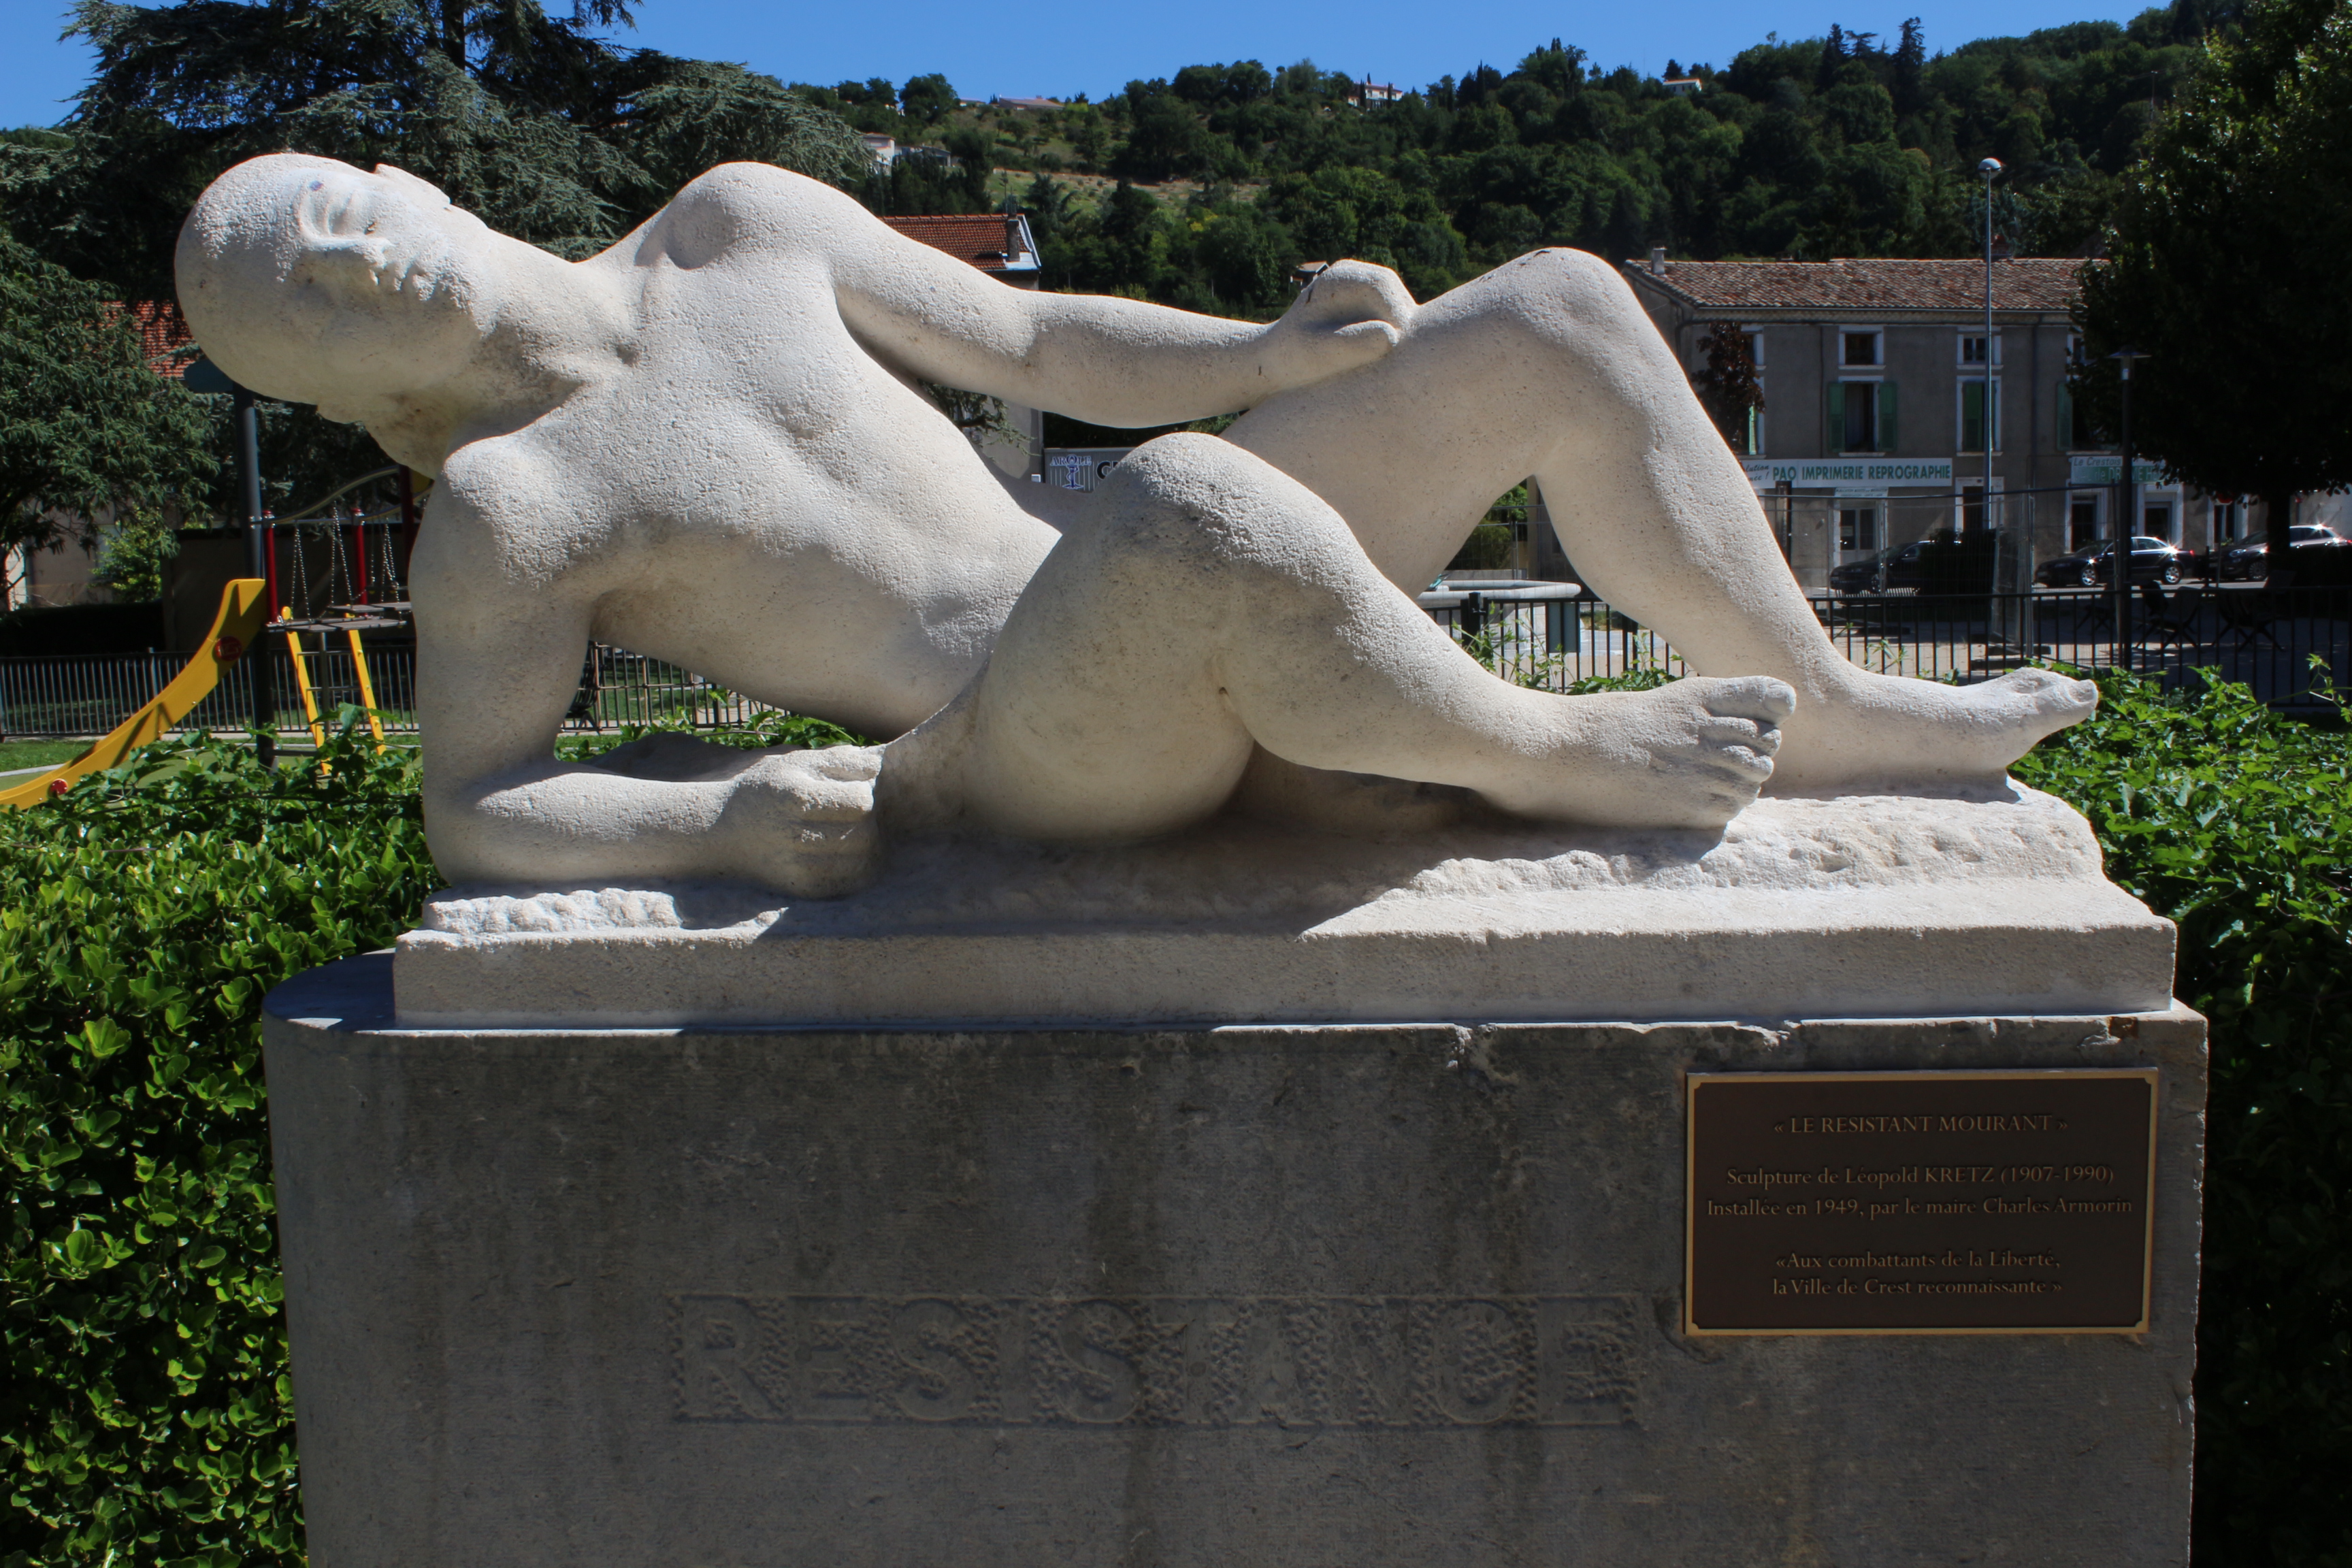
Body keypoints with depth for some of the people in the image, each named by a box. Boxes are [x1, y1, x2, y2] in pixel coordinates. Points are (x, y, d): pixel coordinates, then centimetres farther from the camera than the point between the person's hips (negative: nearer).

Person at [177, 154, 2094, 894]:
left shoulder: (744, 224, 11)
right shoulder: (504, 509, -4)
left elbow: (1029, 345, 15)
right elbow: (475, 809, -3)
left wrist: (1262, 352, 1)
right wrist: (718, 823, -20)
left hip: (1152, 649, 7)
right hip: (1012, 749, -7)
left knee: (1559, 319, 2)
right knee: (1193, 504, -42)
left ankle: (1827, 712, 8)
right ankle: (1549, 758, -15)